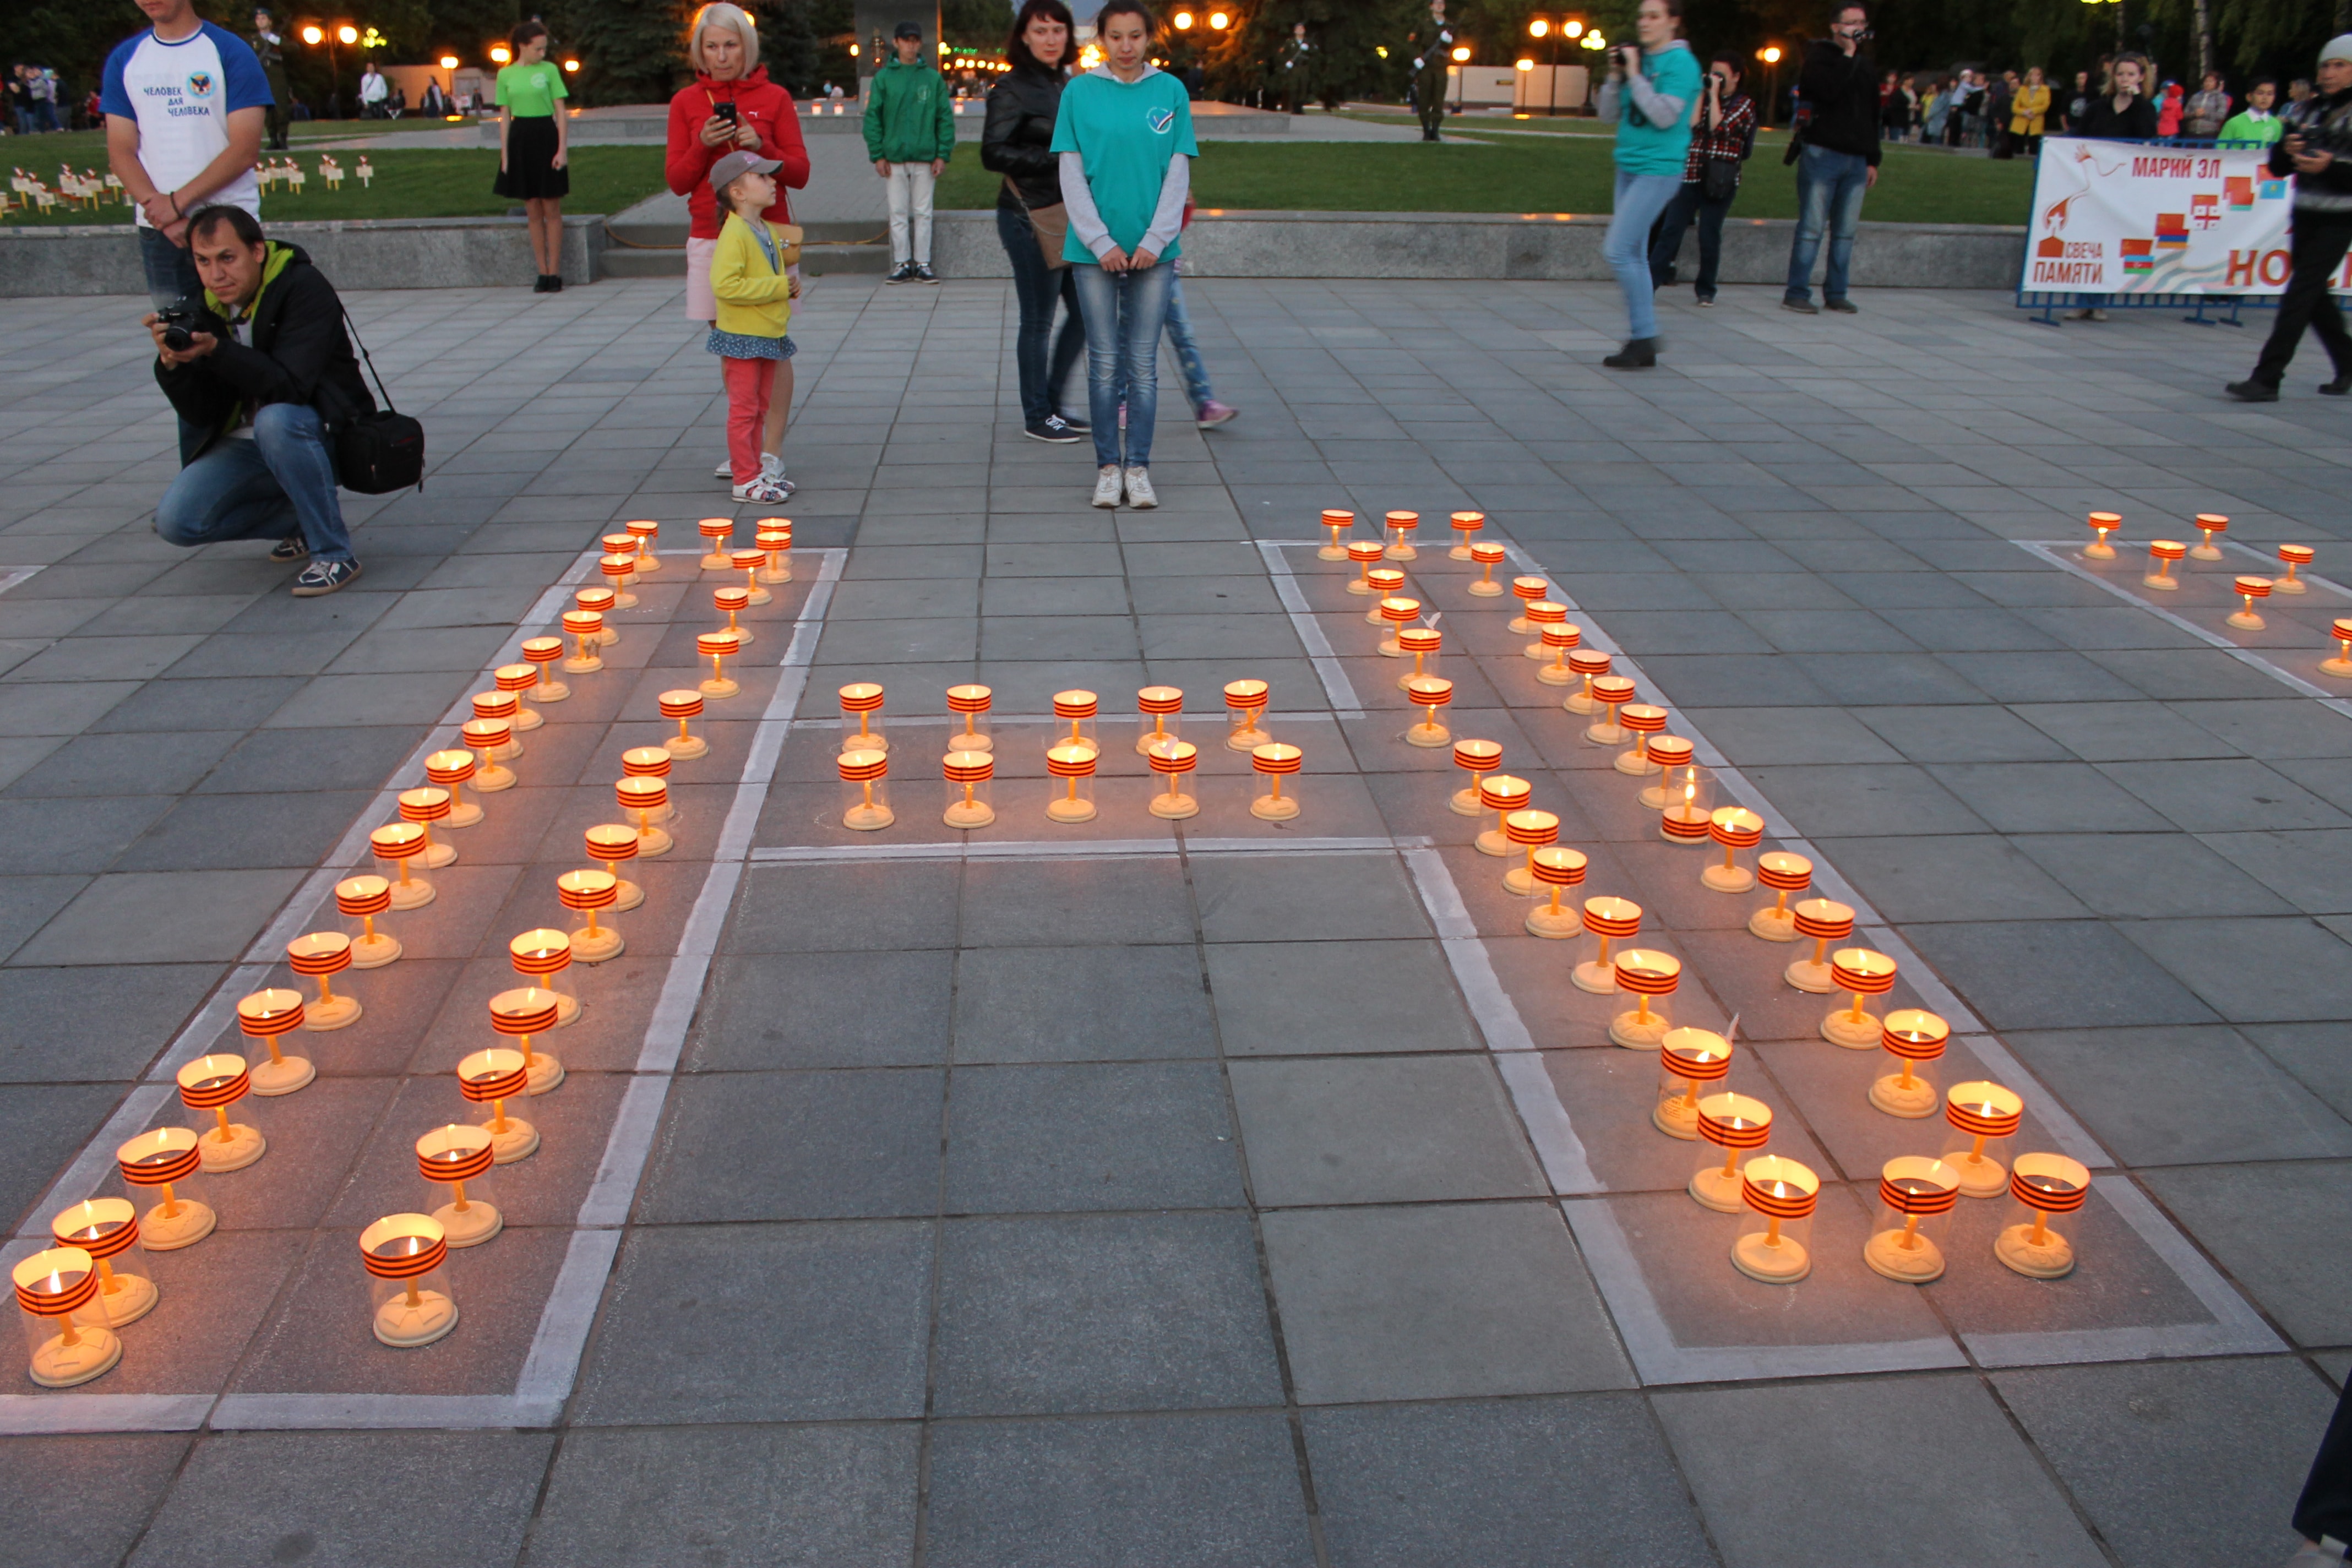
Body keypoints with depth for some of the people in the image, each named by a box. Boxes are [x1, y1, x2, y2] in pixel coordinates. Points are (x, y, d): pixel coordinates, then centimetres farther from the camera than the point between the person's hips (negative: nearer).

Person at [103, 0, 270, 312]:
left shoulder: (231, 52, -1)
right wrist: (156, 206, -10)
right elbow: (121, 152, 7)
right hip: (157, 229, 3)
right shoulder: (124, 59, 11)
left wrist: (178, 202, -11)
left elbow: (245, 150, -7)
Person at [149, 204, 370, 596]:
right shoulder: (203, 308, 0)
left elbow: (289, 385, -28)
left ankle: (334, 554, -24)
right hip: (246, 447, 6)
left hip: (324, 435, -6)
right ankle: (304, 519, 10)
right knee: (176, 521, -13)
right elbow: (200, 414, -4)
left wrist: (216, 351, -38)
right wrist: (172, 363, -22)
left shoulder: (305, 289, -16)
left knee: (275, 420, -39)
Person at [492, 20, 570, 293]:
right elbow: (505, 117, 8)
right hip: (520, 140, 2)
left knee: (551, 210, 1)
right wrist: (504, 155, 2)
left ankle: (555, 273, 6)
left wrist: (562, 148, -9)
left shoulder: (549, 70, 0)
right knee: (533, 212, 5)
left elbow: (560, 111, 0)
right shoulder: (506, 74, 5)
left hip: (546, 137, -2)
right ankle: (543, 273, 11)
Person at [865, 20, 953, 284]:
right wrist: (878, 155, -6)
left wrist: (943, 155, -6)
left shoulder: (933, 78, 4)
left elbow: (946, 118, 2)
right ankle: (902, 264, 9)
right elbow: (873, 117, 1)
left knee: (923, 213, 4)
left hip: (925, 158, 0)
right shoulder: (883, 78, 3)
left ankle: (923, 264, 10)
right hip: (895, 157, 0)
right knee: (898, 213, 3)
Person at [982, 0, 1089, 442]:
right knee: (1038, 320, 0)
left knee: (1083, 312, 12)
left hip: (1066, 215, 8)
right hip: (1031, 218, -8)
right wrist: (1057, 158, -20)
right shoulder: (1012, 88, -9)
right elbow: (993, 154, -16)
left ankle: (1051, 403, 26)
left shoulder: (1064, 85, 14)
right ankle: (1037, 417, 12)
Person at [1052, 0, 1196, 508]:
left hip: (1153, 250, 1)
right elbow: (1071, 174, 0)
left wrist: (1155, 241, -5)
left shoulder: (1171, 91, 3)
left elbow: (1178, 173, 3)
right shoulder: (1080, 92, 1)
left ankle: (1138, 467, 12)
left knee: (1143, 364, 4)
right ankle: (1108, 466, 12)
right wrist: (1101, 242, -7)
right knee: (1104, 363, 3)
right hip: (1095, 248, 0)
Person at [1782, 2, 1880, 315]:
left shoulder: (1864, 65, 19)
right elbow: (1829, 90, -20)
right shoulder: (1819, 57, 1)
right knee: (1812, 228, -8)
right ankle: (1797, 294, -6)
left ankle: (1835, 293, 9)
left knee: (1845, 232, 4)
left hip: (1856, 160, 6)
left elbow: (1872, 117, 23)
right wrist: (1848, 55, -11)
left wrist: (1873, 160, 19)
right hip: (1822, 154, -6)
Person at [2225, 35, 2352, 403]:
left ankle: (2267, 379, -12)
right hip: (2305, 215, 6)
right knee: (2314, 296, 13)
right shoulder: (2306, 110, 11)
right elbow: (2278, 168, 11)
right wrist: (2287, 151, -9)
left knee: (2299, 293, -11)